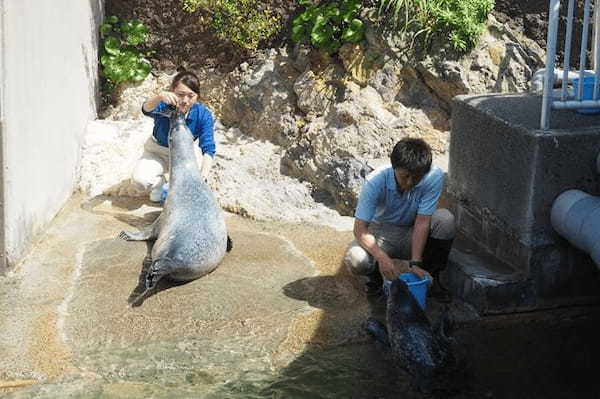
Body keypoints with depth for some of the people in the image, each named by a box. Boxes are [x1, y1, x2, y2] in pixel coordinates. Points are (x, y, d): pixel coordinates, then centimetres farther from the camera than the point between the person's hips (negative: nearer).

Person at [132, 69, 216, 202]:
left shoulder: (203, 115, -26)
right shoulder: (163, 106, -31)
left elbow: (208, 149, -28)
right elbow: (146, 109, -55)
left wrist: (204, 175, -46)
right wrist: (160, 97, -79)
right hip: (157, 151, -1)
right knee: (140, 179, -25)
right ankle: (159, 183, 13)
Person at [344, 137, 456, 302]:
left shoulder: (434, 176, -25)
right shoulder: (376, 181, -27)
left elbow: (422, 221, -22)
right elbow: (360, 228, -25)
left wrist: (415, 263, -30)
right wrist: (382, 257, -40)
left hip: (412, 235, 2)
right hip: (382, 232, -1)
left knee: (445, 219, -28)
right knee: (356, 259, -32)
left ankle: (431, 276, -6)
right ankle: (375, 276, 6)